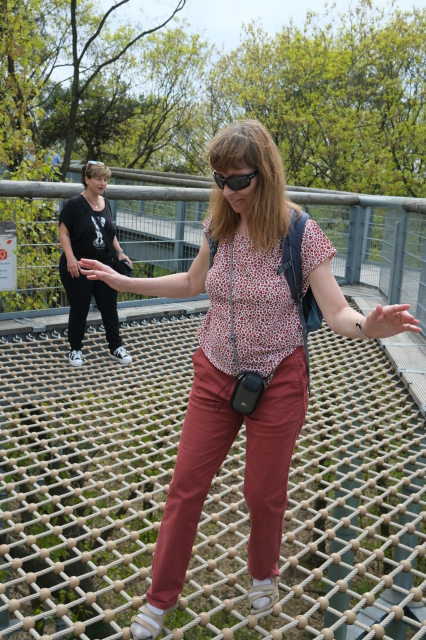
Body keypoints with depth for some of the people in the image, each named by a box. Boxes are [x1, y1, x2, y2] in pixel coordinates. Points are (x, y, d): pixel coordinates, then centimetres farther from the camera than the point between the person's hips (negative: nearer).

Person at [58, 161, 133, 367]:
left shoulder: (106, 204, 8)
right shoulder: (75, 204, -10)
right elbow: (64, 232, -12)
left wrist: (119, 252, 7)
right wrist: (70, 257, -23)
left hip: (104, 265, 6)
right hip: (79, 266, -5)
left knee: (109, 307, 9)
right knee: (79, 309, 5)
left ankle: (116, 348, 20)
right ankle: (75, 350, 21)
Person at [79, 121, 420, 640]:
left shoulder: (301, 234, -16)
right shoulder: (219, 227, -2)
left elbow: (337, 311, -18)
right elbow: (194, 282, 16)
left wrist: (369, 326, -41)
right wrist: (125, 282, 14)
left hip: (277, 382, -4)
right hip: (215, 375, 4)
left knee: (264, 492, 13)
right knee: (186, 485, 9)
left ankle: (264, 575, 46)